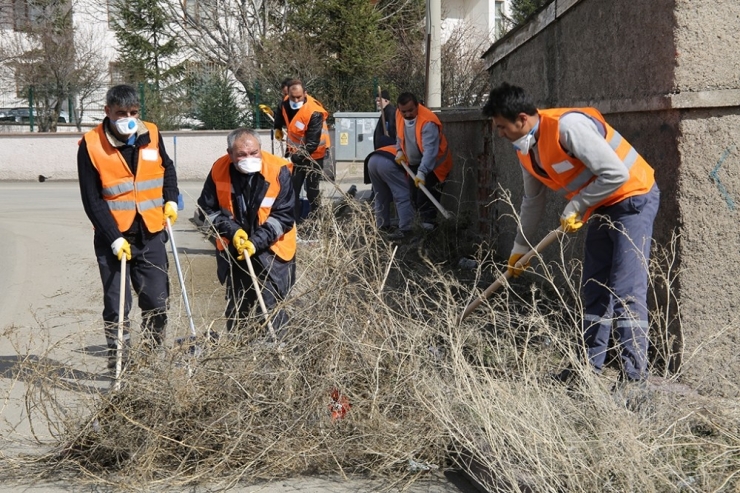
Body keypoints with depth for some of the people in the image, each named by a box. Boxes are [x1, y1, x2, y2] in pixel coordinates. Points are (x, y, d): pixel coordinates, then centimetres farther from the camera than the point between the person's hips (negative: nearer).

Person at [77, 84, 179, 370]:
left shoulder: (151, 135, 1)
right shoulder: (91, 145, -11)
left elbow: (167, 167, 22)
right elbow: (92, 200, -9)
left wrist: (171, 200, 7)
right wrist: (115, 238, -15)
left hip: (151, 234, 3)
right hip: (113, 238, -3)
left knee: (157, 302, 5)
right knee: (116, 306, 1)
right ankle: (119, 364, 11)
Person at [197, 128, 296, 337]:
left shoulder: (278, 170, -20)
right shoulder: (219, 169, -11)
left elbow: (283, 216, -16)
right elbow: (207, 208, -1)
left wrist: (257, 241, -23)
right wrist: (231, 230, -16)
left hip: (271, 250, -3)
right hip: (233, 249, 3)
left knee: (272, 306, -8)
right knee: (235, 307, 17)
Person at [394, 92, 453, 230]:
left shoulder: (428, 122, -33)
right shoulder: (399, 115, -9)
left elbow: (430, 150, -41)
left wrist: (422, 172, -50)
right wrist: (399, 151, -2)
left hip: (433, 164, -8)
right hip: (414, 163, 8)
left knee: (426, 198, -18)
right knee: (414, 197, 10)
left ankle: (428, 225, -11)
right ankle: (422, 221, 23)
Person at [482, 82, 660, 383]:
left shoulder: (568, 126, -27)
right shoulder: (525, 149, 3)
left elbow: (615, 174, -29)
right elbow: (532, 200, 18)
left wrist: (576, 207, -20)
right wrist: (520, 247, 22)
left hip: (633, 200, -9)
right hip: (603, 209, 9)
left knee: (626, 290, -14)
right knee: (593, 289, 11)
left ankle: (635, 376, -11)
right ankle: (591, 366, 20)